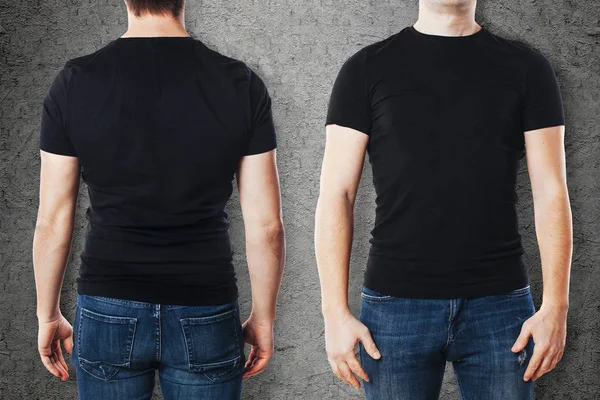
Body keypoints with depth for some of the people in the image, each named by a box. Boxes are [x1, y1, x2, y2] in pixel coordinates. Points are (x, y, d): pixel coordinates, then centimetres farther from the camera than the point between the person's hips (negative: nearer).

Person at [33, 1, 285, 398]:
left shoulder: (75, 82, -7)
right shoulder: (242, 85, -7)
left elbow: (53, 221, -3)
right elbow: (266, 225, -6)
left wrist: (48, 315, 10)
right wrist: (263, 318, 7)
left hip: (108, 312, 0)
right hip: (205, 317, 0)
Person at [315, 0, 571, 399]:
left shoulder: (526, 67, 5)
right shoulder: (367, 68, 3)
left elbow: (550, 192, 2)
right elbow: (337, 194, 0)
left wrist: (555, 306, -7)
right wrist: (336, 313, -7)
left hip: (500, 306, 1)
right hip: (395, 306, 0)